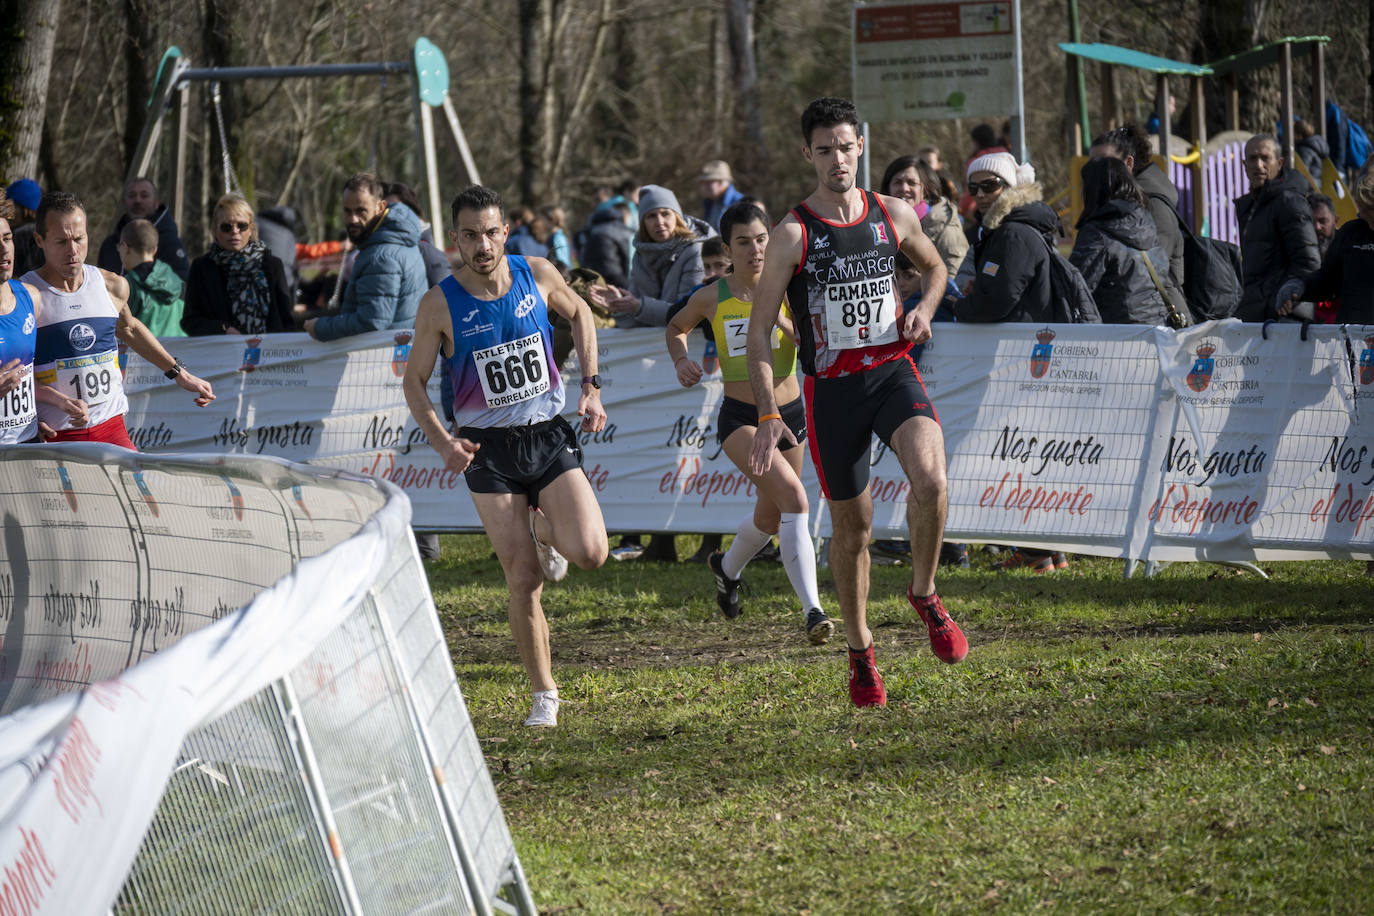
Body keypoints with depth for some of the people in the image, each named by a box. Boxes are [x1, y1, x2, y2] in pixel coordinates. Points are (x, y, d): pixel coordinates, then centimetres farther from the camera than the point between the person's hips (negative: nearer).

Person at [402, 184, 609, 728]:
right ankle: (544, 696, 11)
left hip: (549, 434, 2)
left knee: (590, 553, -17)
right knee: (524, 582, -5)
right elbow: (414, 382, 1)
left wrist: (591, 387, 8)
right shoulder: (440, 305, -9)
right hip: (489, 448, -2)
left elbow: (579, 314, 17)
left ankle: (545, 530, 19)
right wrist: (443, 442, -14)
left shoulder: (537, 275, -4)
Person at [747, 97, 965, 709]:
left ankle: (924, 593, -2)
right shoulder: (792, 234, -7)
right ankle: (860, 653, 25)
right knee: (851, 526, 6)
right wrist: (768, 415, -13)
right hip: (832, 387, -1)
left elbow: (934, 267, 24)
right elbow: (759, 330, -6)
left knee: (929, 478, -27)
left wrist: (923, 310, 2)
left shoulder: (893, 215, 3)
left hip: (893, 371, 1)